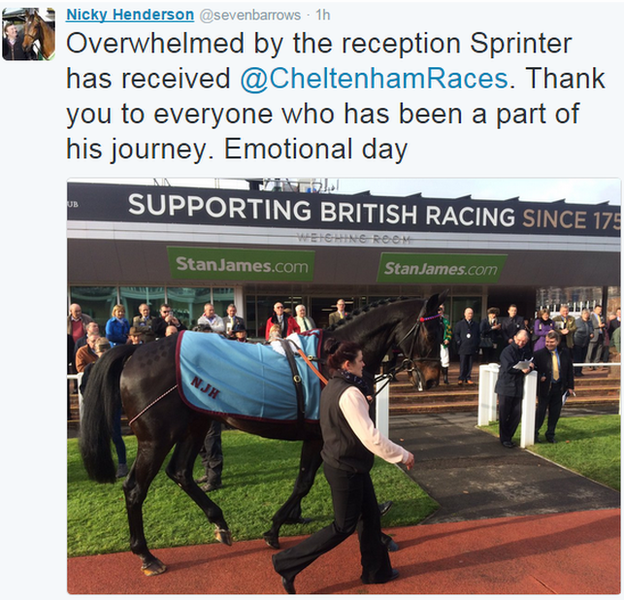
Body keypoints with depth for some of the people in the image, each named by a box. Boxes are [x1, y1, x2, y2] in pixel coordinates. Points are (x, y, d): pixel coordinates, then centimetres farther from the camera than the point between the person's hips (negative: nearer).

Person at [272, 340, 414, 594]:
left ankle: (376, 570, 38)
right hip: (346, 470, -9)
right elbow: (371, 438, -28)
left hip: (341, 463, 9)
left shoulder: (332, 387, 2)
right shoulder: (350, 393, -27)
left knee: (370, 516, 21)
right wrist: (403, 455, -16)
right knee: (344, 527, 8)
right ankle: (287, 563, 16)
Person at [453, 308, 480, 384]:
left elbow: (478, 335, 15)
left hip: (472, 348, 3)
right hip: (463, 348, -3)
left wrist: (477, 345, 5)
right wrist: (459, 342, -9)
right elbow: (455, 334, 3)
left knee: (470, 364, 6)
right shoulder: (459, 324, 6)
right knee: (463, 364, -3)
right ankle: (461, 378, 4)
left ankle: (468, 378, 14)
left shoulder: (476, 325, 14)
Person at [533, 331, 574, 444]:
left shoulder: (565, 353, 2)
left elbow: (569, 370, 7)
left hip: (559, 387, 3)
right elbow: (534, 369, -4)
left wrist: (570, 386, 4)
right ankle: (535, 433, 19)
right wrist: (540, 377, -21)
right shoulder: (539, 354, -8)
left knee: (555, 413, 11)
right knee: (541, 412, 3)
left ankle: (550, 435, 26)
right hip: (545, 387, -3)